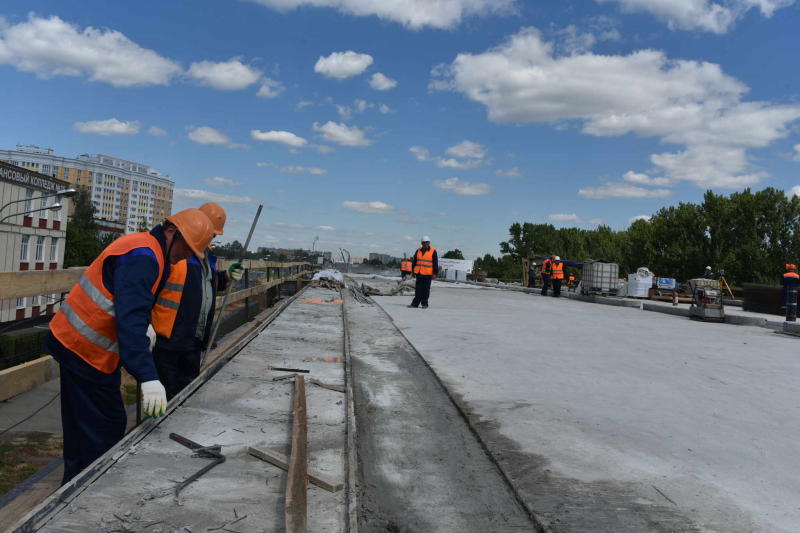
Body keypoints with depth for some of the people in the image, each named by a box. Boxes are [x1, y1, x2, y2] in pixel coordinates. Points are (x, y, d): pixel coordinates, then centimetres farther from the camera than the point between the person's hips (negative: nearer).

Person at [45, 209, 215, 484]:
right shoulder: (141, 258, -24)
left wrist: (144, 326, 3)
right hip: (85, 350, -10)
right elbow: (131, 320, -35)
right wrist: (148, 378, -41)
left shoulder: (146, 249, 9)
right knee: (103, 428, -4)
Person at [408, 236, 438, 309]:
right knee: (418, 289, 5)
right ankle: (415, 303, 8)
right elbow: (414, 261, 15)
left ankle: (424, 304, 9)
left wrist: (434, 273, -7)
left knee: (426, 290, 0)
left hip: (428, 274, -3)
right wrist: (413, 272, 13)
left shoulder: (433, 251, -1)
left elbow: (435, 263, -2)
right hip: (419, 273, 3)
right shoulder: (418, 251, 10)